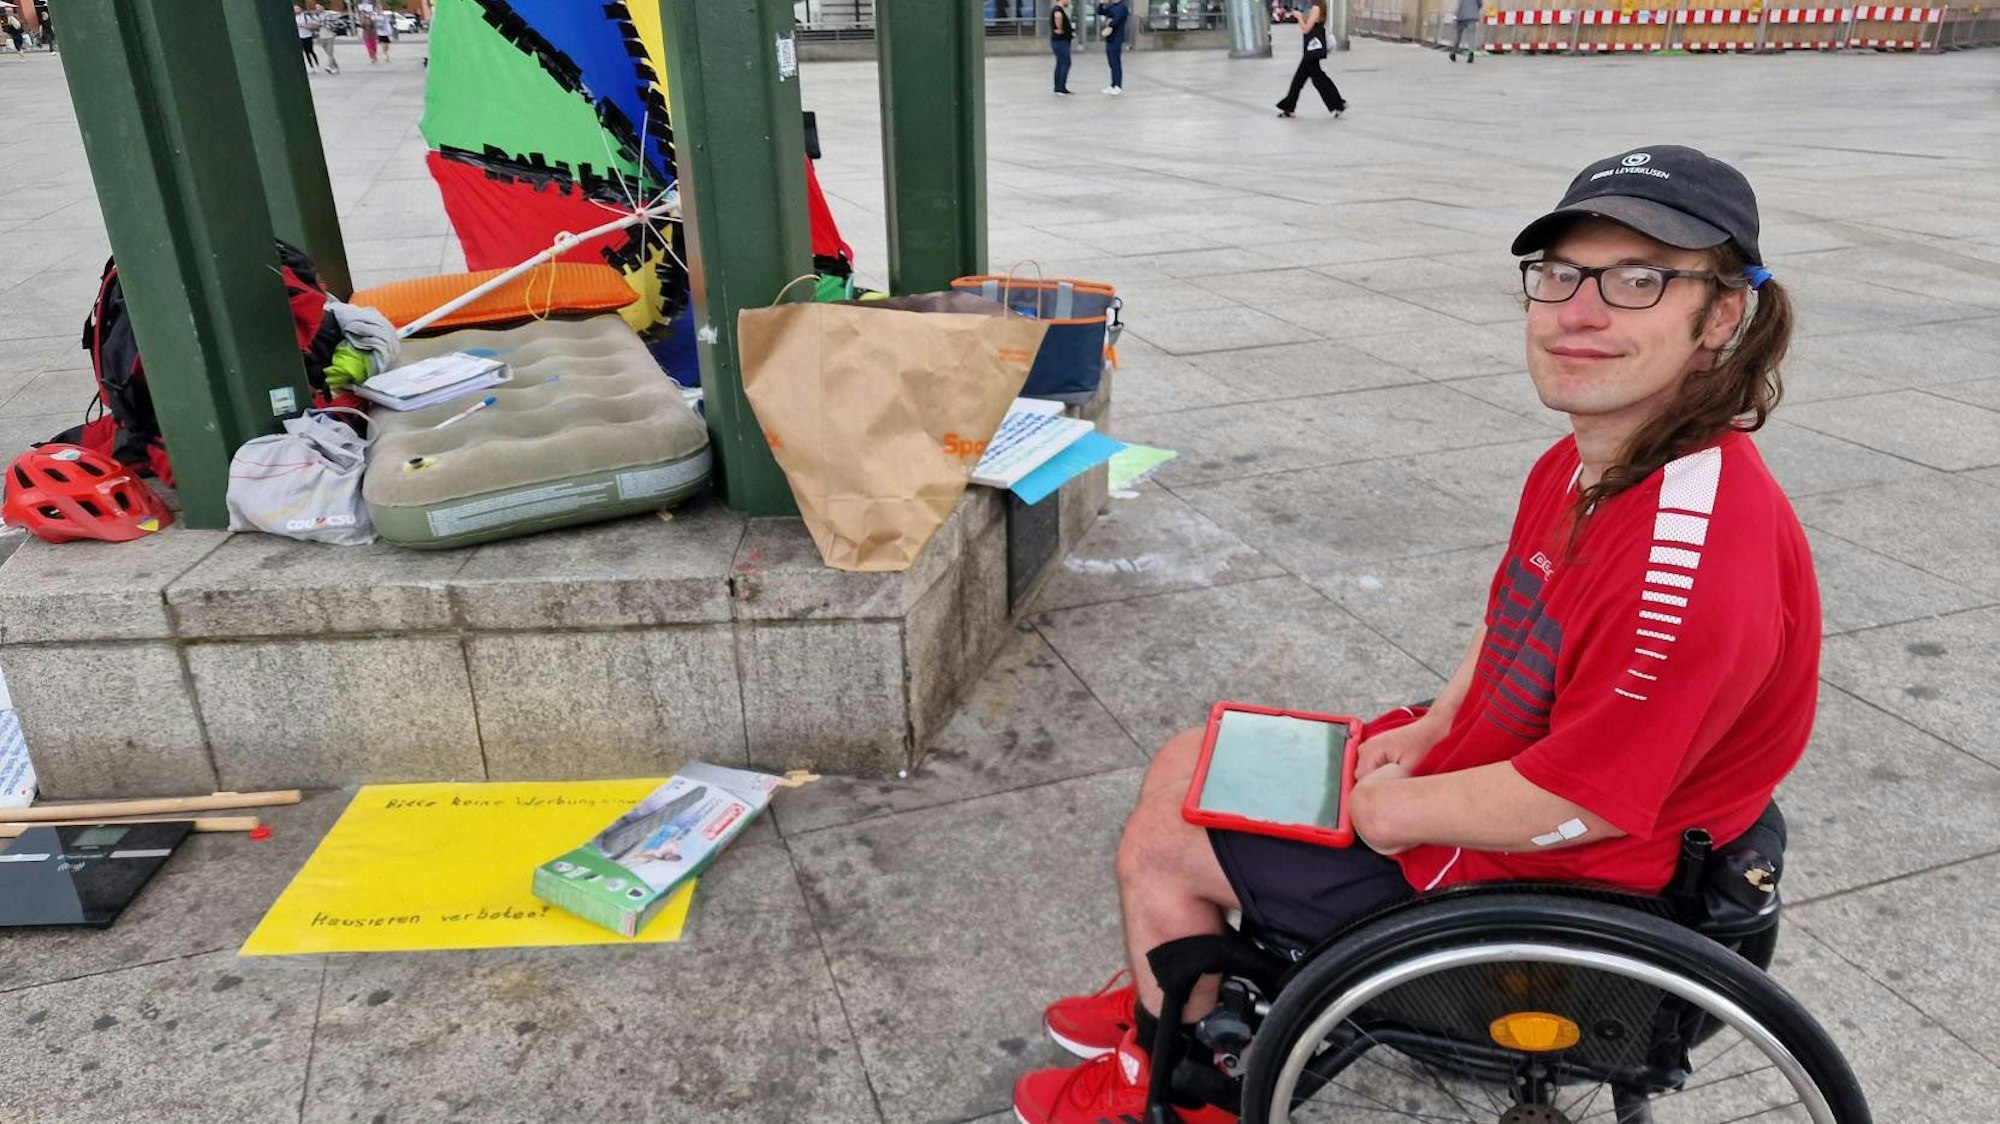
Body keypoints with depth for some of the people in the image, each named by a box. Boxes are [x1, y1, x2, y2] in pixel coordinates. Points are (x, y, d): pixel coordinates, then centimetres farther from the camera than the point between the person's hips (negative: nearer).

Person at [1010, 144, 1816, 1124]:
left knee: (1159, 846, -1)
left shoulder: (1696, 546, -34)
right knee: (1182, 766, 14)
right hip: (1475, 764, 9)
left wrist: (1391, 808, -16)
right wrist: (1434, 727, -1)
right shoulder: (1579, 466, -5)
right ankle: (1174, 995, 37)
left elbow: (1579, 803, -30)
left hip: (1526, 878, -9)